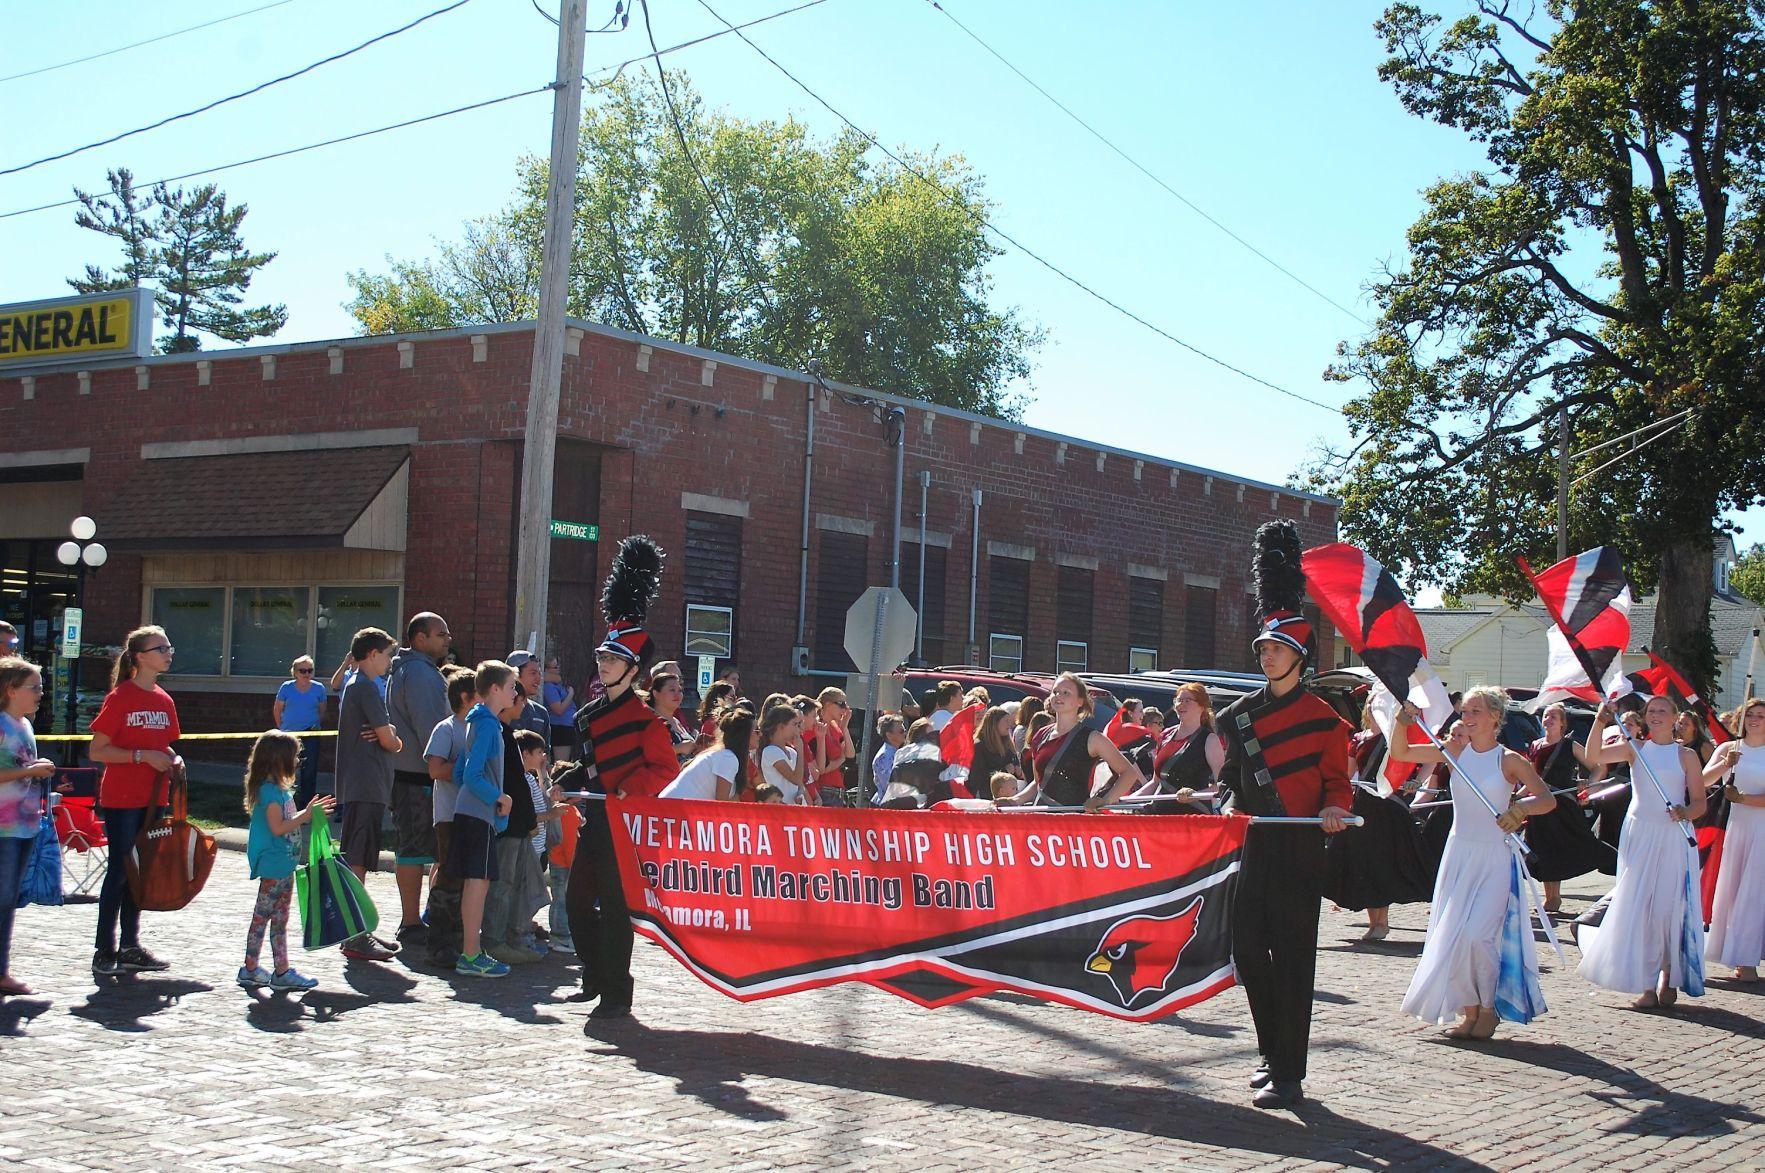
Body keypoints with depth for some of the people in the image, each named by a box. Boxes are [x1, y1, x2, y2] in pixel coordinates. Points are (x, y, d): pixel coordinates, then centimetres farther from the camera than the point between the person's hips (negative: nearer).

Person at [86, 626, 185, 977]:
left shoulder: (164, 701, 10)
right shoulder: (120, 697, -10)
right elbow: (97, 751, -12)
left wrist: (173, 759, 1)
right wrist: (142, 756, -19)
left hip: (152, 799, 7)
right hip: (121, 799, -7)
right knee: (119, 870, -4)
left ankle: (130, 947, 19)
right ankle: (105, 951, 5)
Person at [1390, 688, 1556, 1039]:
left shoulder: (1509, 760, -6)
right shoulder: (1455, 751, 5)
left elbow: (1548, 799, -13)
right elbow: (1400, 753, 6)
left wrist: (1521, 807, -32)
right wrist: (1402, 724, -12)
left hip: (1495, 857, -5)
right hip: (1458, 853, 5)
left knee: (1477, 934, -14)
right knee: (1452, 934, 3)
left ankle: (1489, 1009, 5)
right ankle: (1470, 1010, 16)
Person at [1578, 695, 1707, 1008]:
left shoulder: (1686, 756, 4)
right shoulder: (1635, 749, 8)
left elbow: (1699, 803, 2)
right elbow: (1594, 756, -7)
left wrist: (1686, 812, -19)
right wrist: (1599, 723, -20)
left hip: (1673, 837, -2)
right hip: (1638, 835, 2)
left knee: (1669, 906, -3)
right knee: (1637, 907, -1)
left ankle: (1669, 976, 15)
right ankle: (1646, 984, 4)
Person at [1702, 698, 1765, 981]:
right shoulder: (1729, 749, 6)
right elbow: (1704, 779, -8)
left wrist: (1742, 798, -17)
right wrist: (1725, 764, -24)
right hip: (1736, 827, 3)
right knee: (1729, 891, 5)